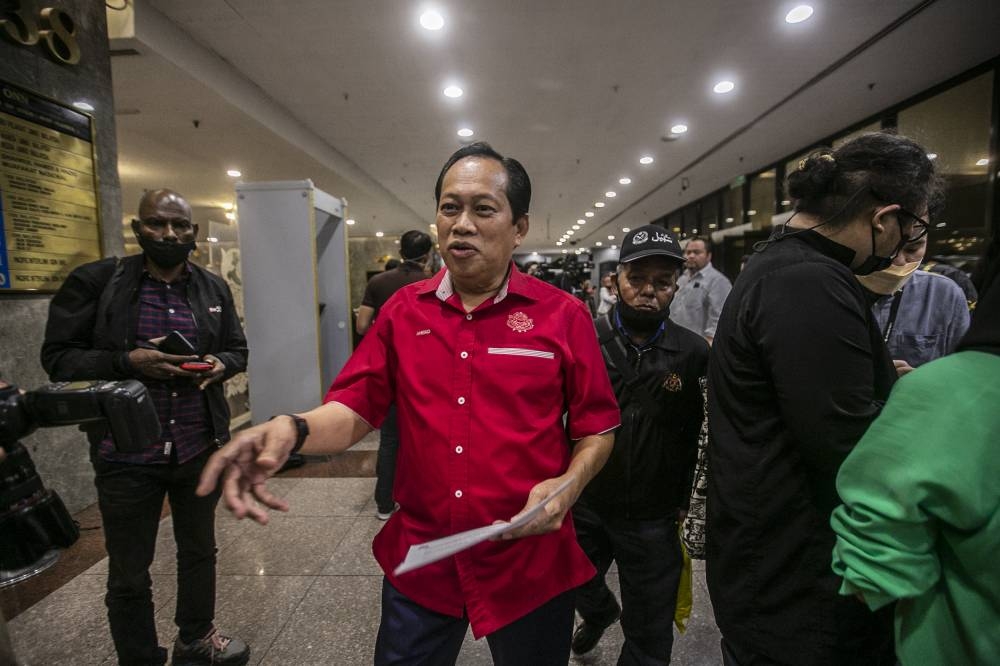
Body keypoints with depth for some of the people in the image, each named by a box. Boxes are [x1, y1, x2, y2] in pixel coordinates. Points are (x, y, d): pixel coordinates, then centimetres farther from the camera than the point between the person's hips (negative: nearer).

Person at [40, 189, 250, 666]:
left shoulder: (213, 288, 3)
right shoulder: (95, 281, -7)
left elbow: (238, 349, 12)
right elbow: (57, 357, -5)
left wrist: (220, 365, -10)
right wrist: (127, 361, -21)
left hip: (201, 447, 4)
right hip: (127, 453, -3)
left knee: (199, 550, 21)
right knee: (129, 573, 13)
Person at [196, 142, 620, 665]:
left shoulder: (563, 316, -9)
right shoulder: (404, 311, 0)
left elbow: (597, 429, -2)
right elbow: (356, 408, -2)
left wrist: (568, 484, -19)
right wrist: (292, 429, -21)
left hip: (529, 565, -1)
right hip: (418, 559, 2)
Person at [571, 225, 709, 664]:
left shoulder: (695, 353, -11)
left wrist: (683, 501, 0)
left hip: (653, 518, -1)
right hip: (583, 504, 2)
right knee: (575, 590, 28)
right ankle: (600, 612, 60)